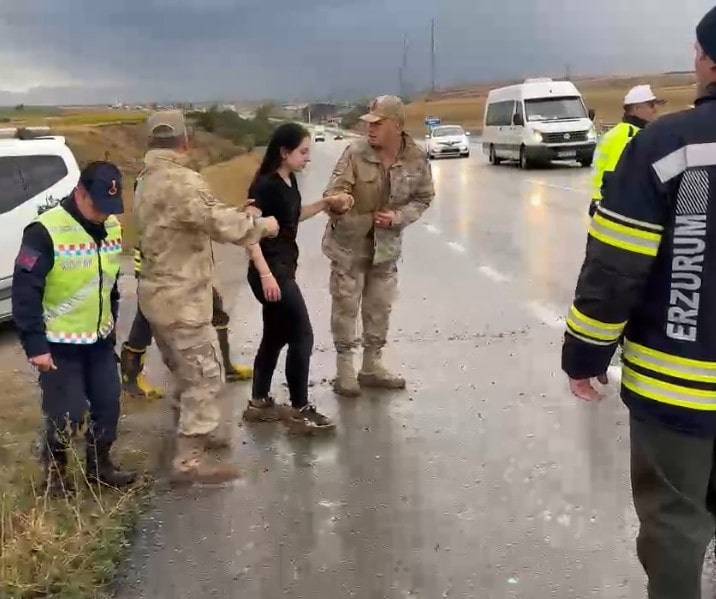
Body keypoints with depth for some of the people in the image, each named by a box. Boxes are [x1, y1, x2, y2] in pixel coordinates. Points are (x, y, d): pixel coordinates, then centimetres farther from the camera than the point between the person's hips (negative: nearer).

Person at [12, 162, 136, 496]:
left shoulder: (113, 229, 1)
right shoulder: (45, 231, -21)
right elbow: (25, 291, -19)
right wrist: (35, 344, -20)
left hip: (100, 340, 7)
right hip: (59, 344, -6)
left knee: (108, 405, 11)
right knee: (66, 414, -1)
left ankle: (99, 466, 31)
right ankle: (54, 474, 22)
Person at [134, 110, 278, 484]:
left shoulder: (147, 181, 12)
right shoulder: (181, 180, -21)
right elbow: (220, 223, -30)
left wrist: (241, 217, 9)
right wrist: (259, 225, -12)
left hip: (159, 293, 10)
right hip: (180, 298, -10)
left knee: (186, 372, 23)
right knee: (204, 376, -2)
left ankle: (198, 433, 38)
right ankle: (190, 460, 2)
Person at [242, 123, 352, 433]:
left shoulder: (289, 181, 8)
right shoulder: (266, 185, -18)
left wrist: (327, 203, 12)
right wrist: (265, 274, -26)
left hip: (284, 267, 9)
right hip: (270, 270, -9)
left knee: (275, 337, 15)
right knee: (302, 337, -4)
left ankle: (259, 403, 26)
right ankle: (300, 410, 5)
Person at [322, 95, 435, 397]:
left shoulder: (416, 159, -10)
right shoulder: (355, 153, -18)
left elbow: (423, 198, 1)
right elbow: (335, 192, -20)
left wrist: (398, 217, -16)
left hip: (386, 244, 3)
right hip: (349, 242, -3)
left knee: (380, 306, 13)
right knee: (346, 305, 2)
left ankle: (372, 366, 29)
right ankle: (345, 369, 15)